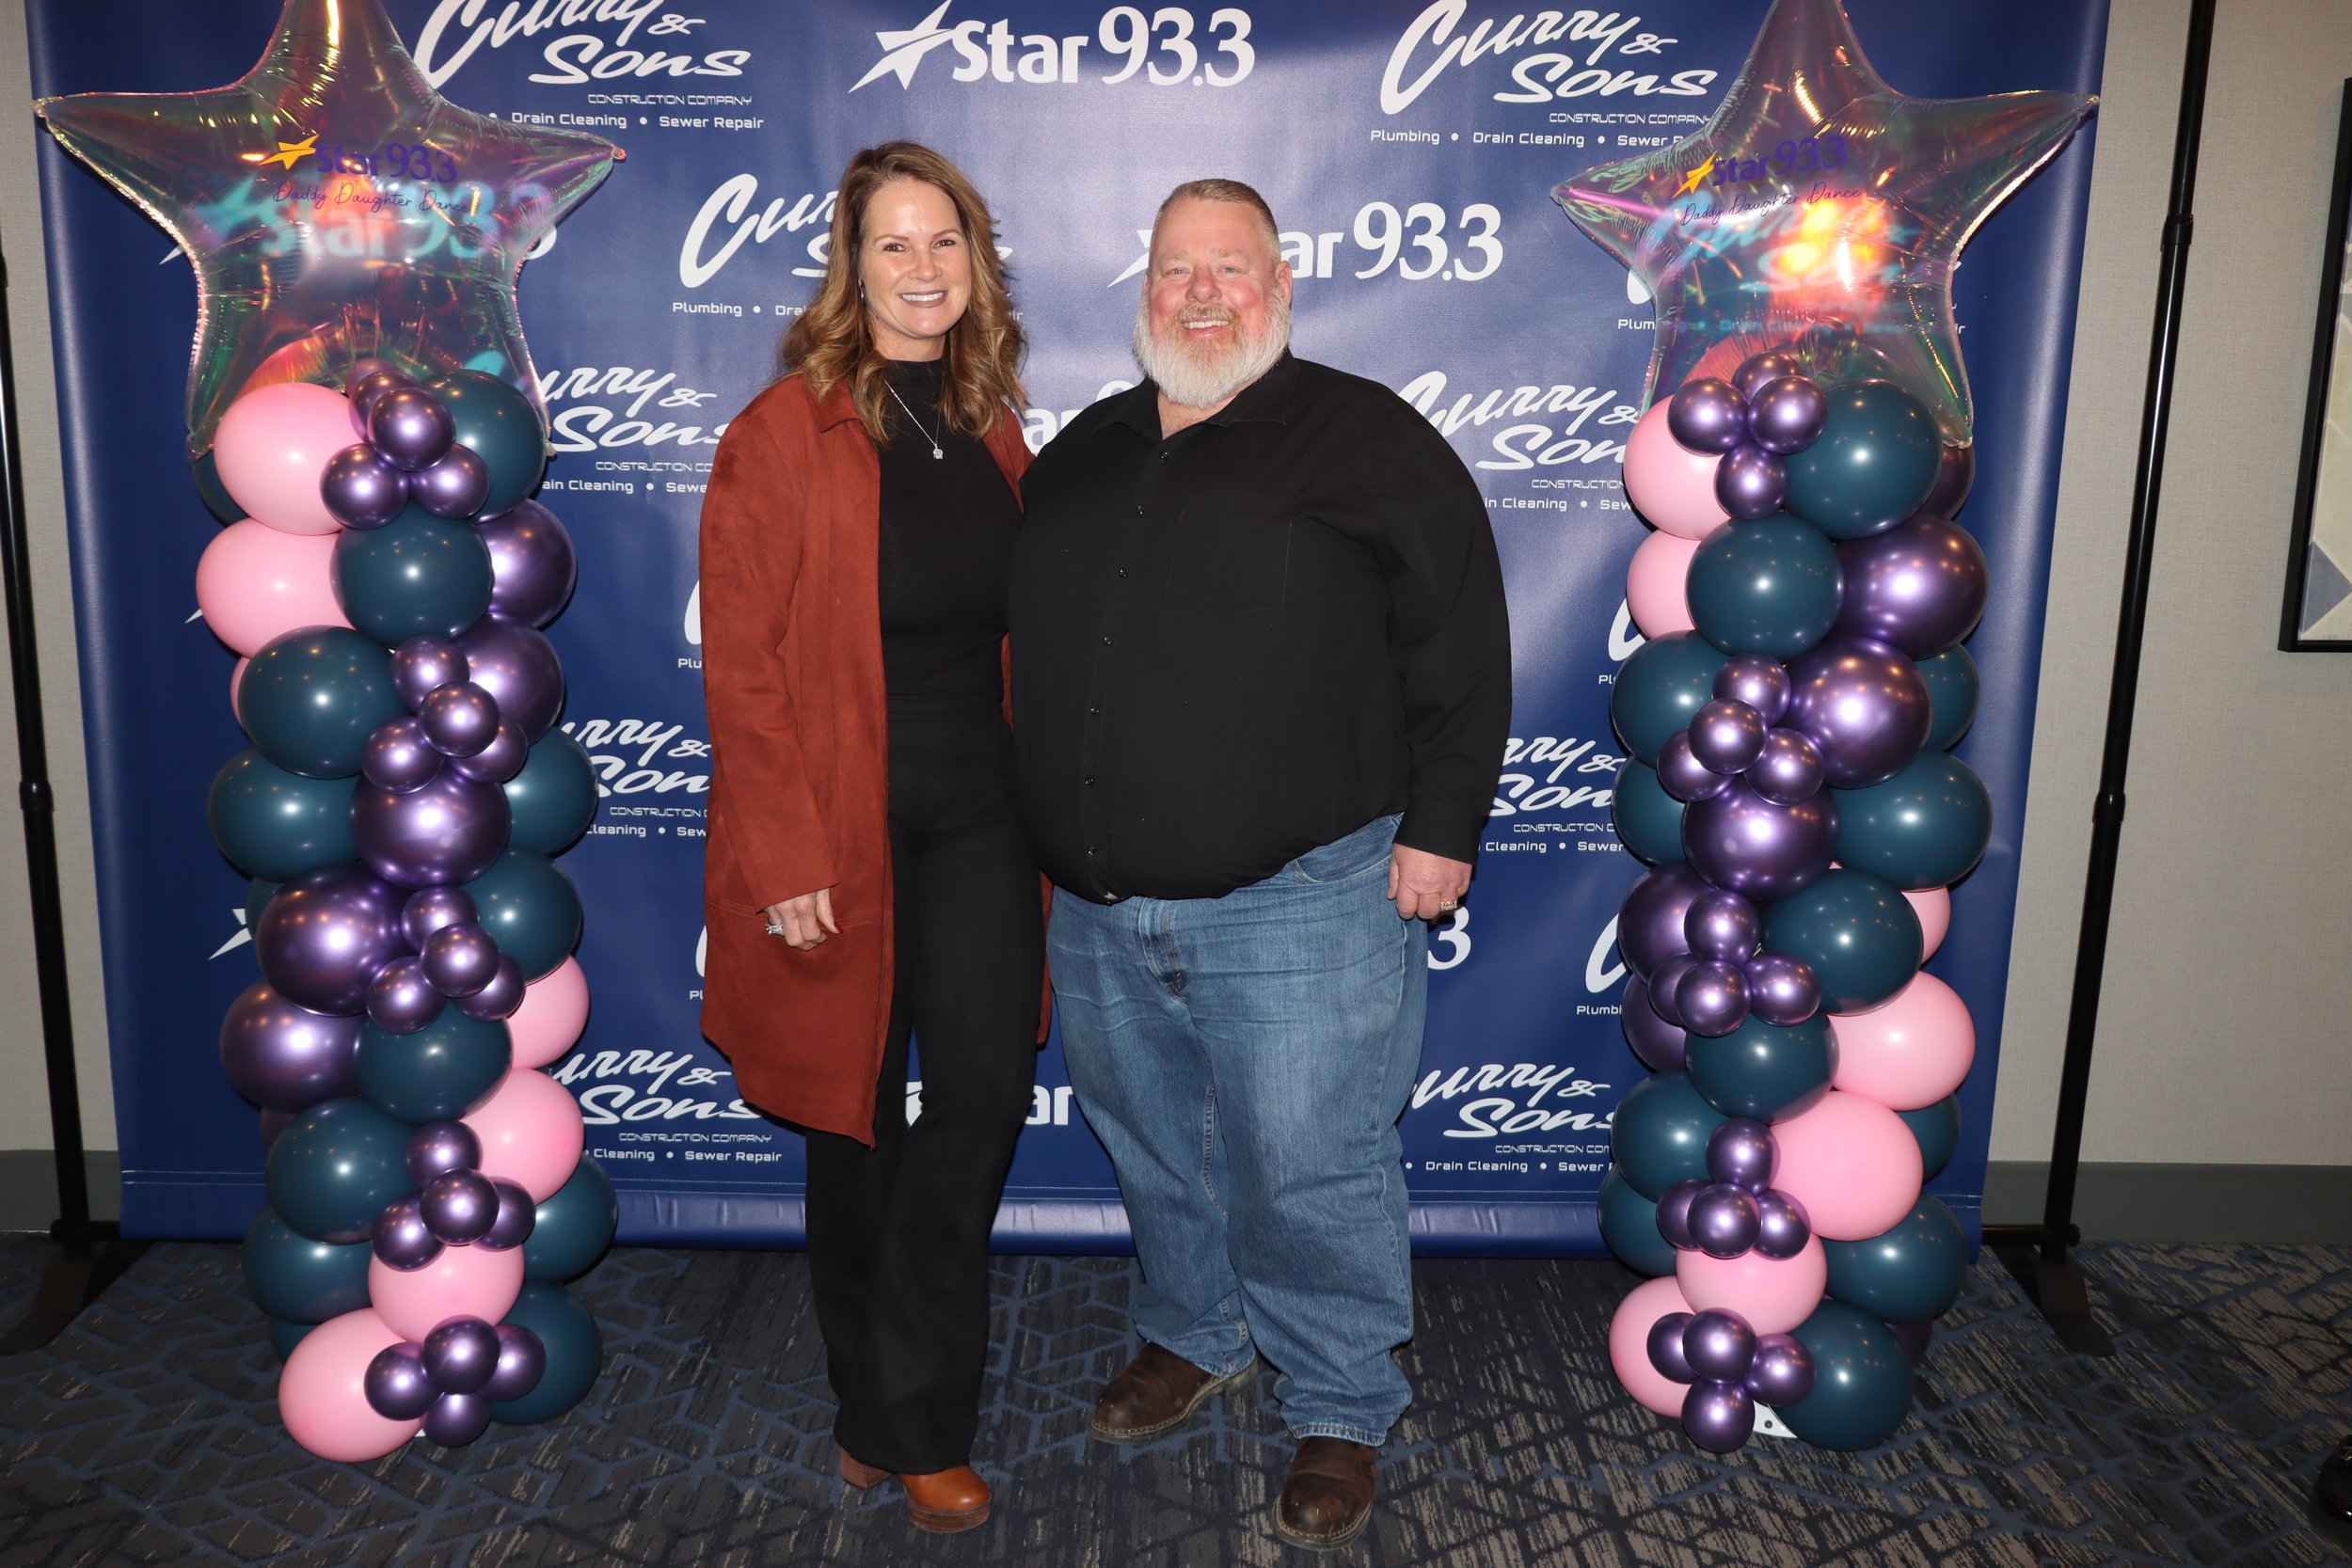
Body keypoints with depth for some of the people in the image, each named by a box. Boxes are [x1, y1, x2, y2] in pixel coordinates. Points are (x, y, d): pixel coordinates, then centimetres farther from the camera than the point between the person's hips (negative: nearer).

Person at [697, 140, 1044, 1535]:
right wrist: (782, 859, -15)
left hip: (978, 819, 5)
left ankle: (906, 1418, 18)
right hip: (843, 824, -4)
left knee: (986, 1093, -1)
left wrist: (1041, 807, 9)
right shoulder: (788, 432, -8)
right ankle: (892, 1412, 30)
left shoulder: (992, 434, 8)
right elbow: (742, 663, -11)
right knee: (859, 1116, 10)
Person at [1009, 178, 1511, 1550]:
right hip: (1099, 911, 6)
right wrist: (1049, 838, 18)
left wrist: (1439, 823, -10)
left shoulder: (1368, 440, -2)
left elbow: (1461, 646, -5)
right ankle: (1197, 1335, 44)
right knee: (1153, 1145, 20)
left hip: (1297, 907, -5)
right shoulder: (1083, 456, 14)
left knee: (1308, 1171, 3)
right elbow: (1035, 652, 21)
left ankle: (1342, 1408, 25)